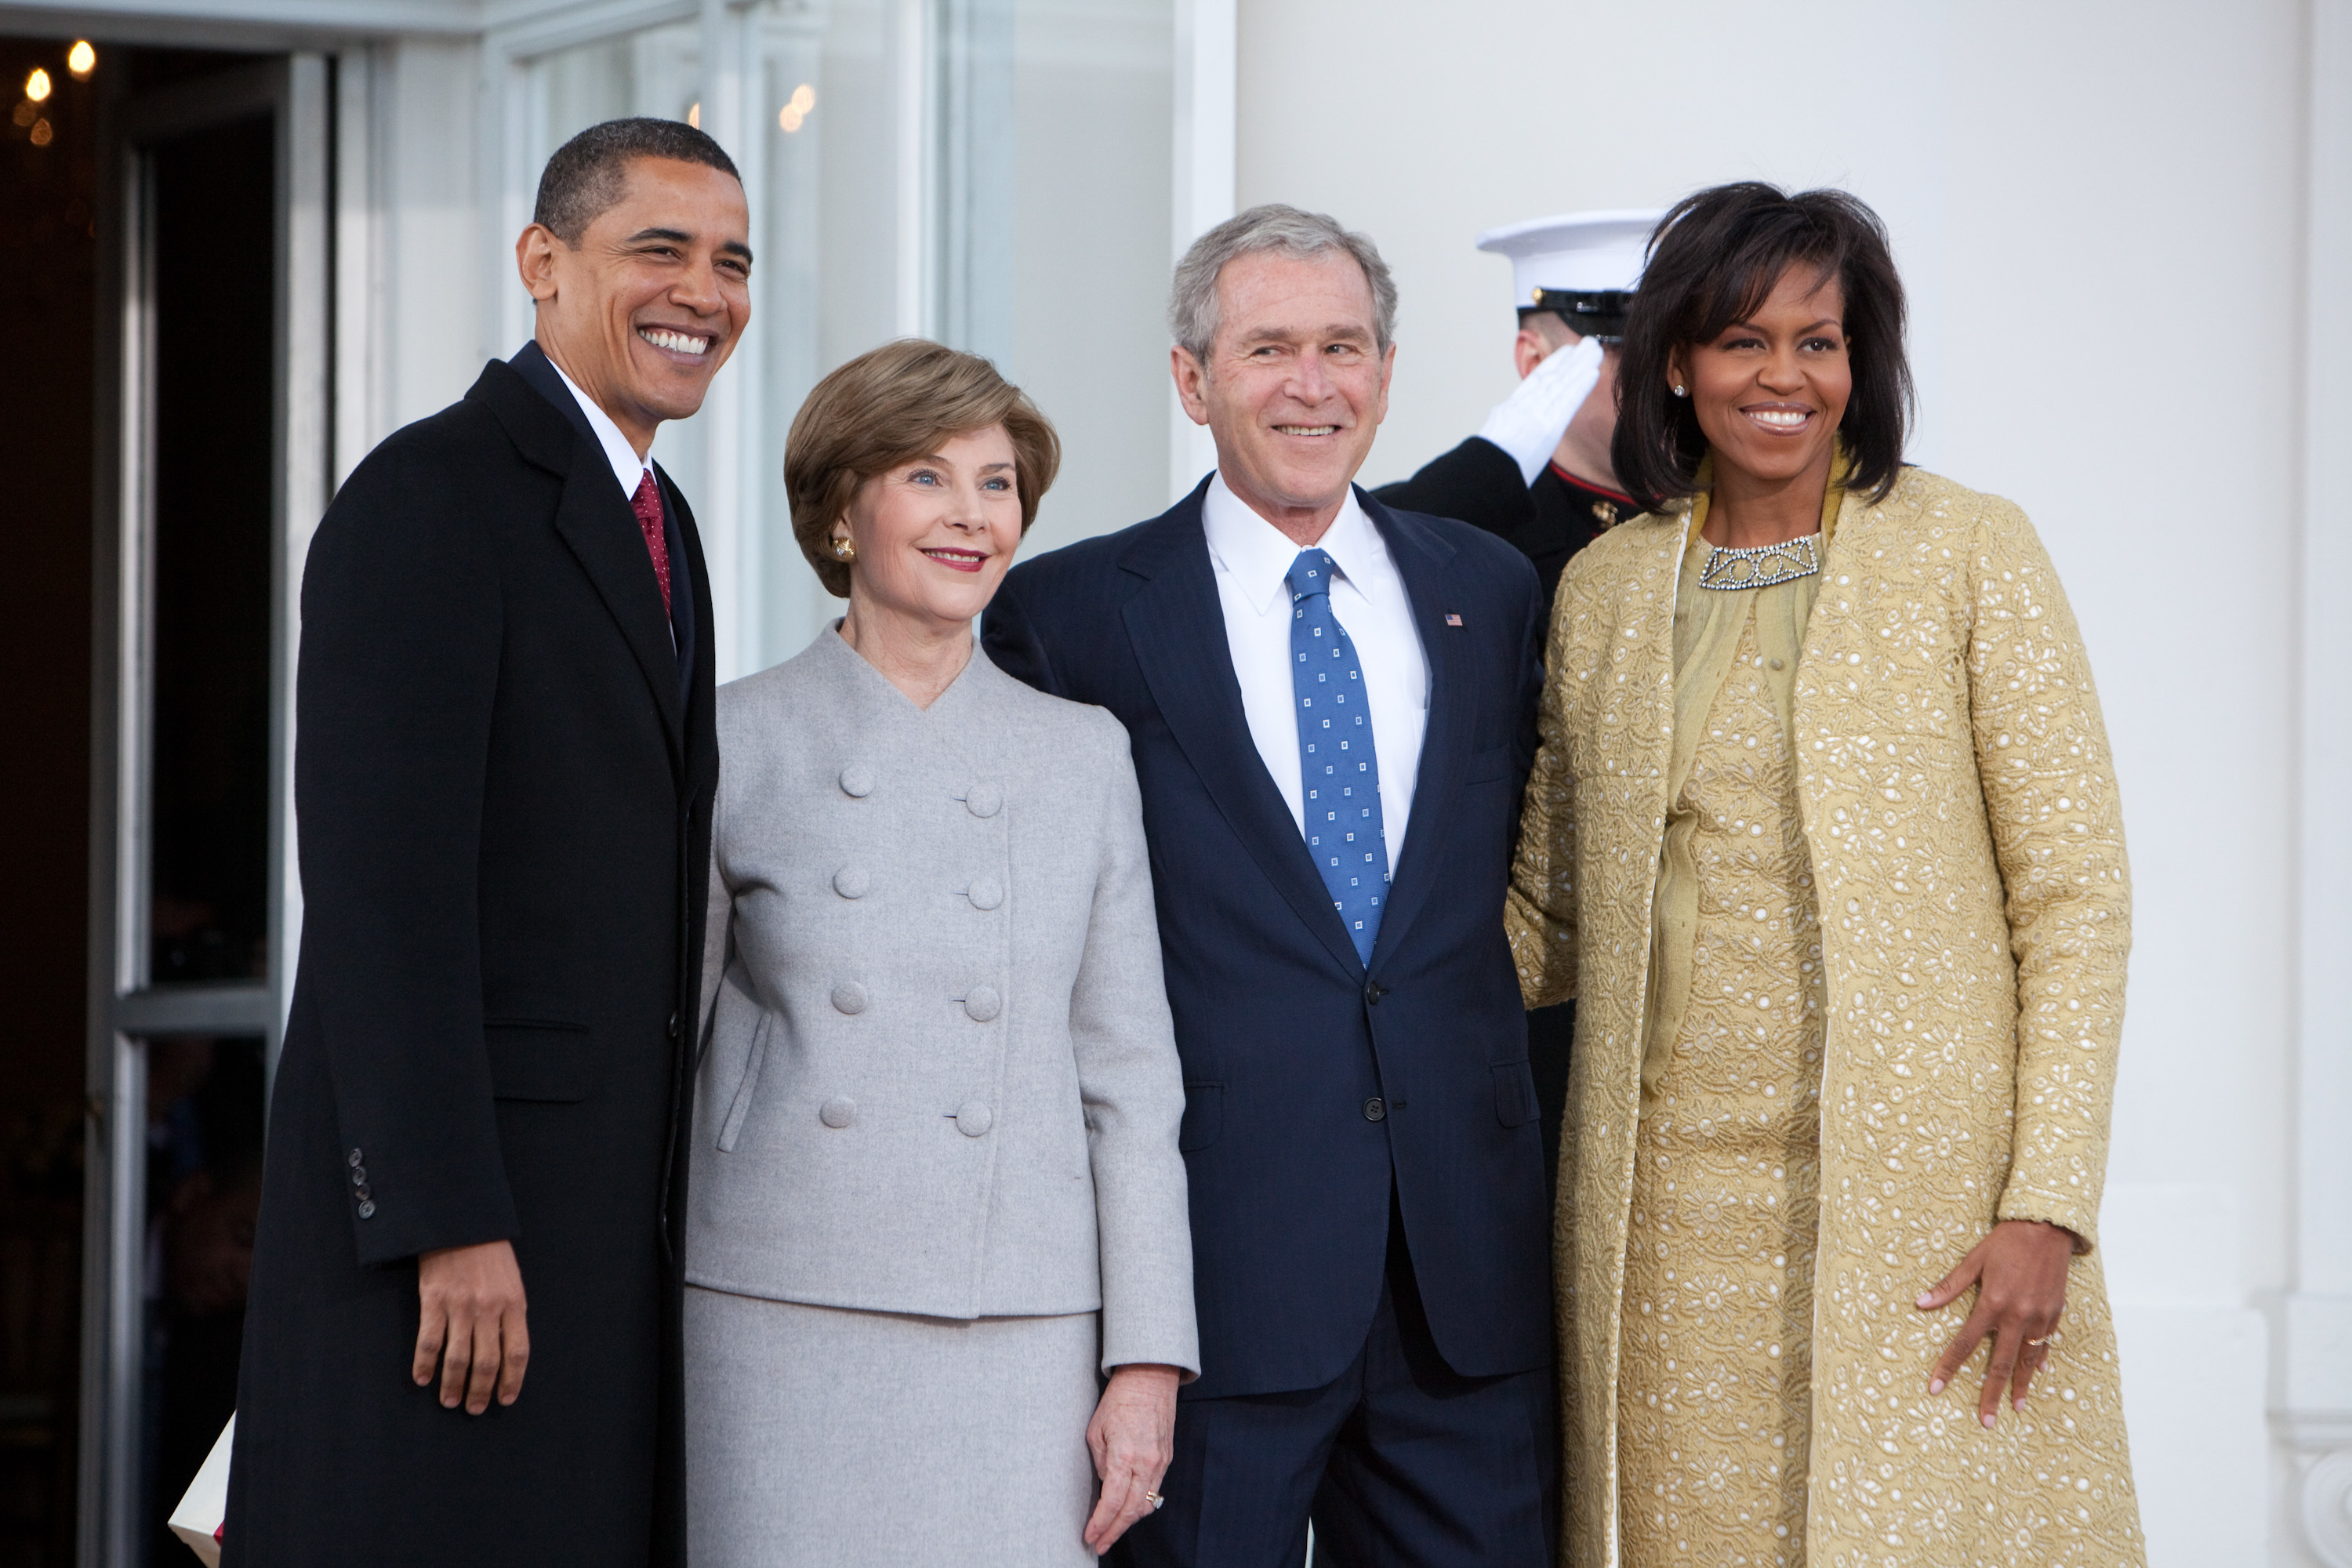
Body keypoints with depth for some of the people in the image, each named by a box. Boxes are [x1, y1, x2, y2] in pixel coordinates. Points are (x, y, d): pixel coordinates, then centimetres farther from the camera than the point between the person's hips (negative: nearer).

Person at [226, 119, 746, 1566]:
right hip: (443, 1194, -9)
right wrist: (451, 1225, -23)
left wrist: (655, 1199, 17)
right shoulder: (429, 498, -11)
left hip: (606, 1208, 9)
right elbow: (382, 883, -19)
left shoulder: (654, 523, 18)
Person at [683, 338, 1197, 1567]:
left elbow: (1129, 1074, 8)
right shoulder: (736, 744, 4)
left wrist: (1148, 1358, 1)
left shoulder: (1083, 758, 9)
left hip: (1023, 1329, 2)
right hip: (785, 1316, -1)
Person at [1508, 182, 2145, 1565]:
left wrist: (2049, 1203, -10)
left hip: (1922, 1200, -3)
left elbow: (2077, 896, -2)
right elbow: (1552, 916, 18)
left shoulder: (1970, 553, 1)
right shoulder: (1604, 590, 11)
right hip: (1671, 1207, 3)